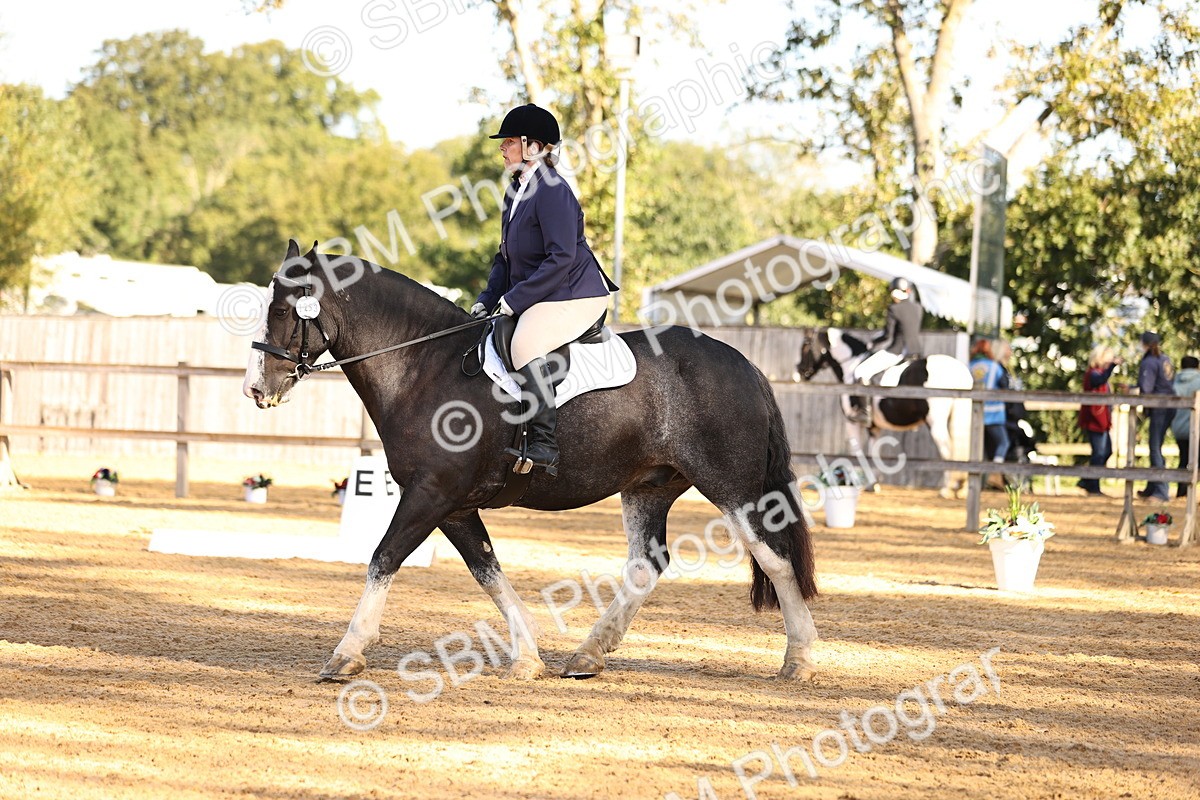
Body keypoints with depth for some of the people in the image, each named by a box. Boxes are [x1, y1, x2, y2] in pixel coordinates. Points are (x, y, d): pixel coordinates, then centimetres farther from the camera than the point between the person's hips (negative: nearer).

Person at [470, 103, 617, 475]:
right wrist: (488, 300, 7)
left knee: (526, 343, -34)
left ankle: (545, 443, -35)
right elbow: (506, 256, 22)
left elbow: (561, 258, -23)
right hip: (536, 299, 11)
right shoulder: (516, 192, 14)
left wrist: (514, 299, -21)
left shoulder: (552, 191, -17)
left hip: (574, 296, -11)